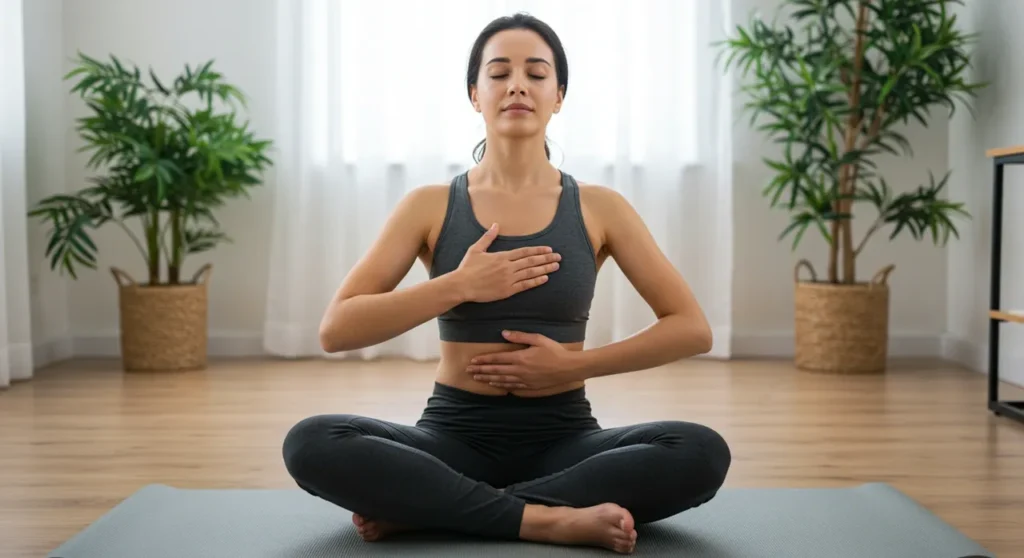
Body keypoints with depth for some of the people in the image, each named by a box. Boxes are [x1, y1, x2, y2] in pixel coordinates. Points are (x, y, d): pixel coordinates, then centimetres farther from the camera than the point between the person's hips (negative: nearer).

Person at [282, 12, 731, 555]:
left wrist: (573, 365, -11)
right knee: (310, 444, -29)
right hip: (454, 437, -1)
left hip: (562, 439, 1)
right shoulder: (430, 205, 1)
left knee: (702, 452, -29)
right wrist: (459, 285, -17)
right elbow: (335, 329, -7)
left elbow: (693, 329, 0)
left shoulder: (598, 207, 2)